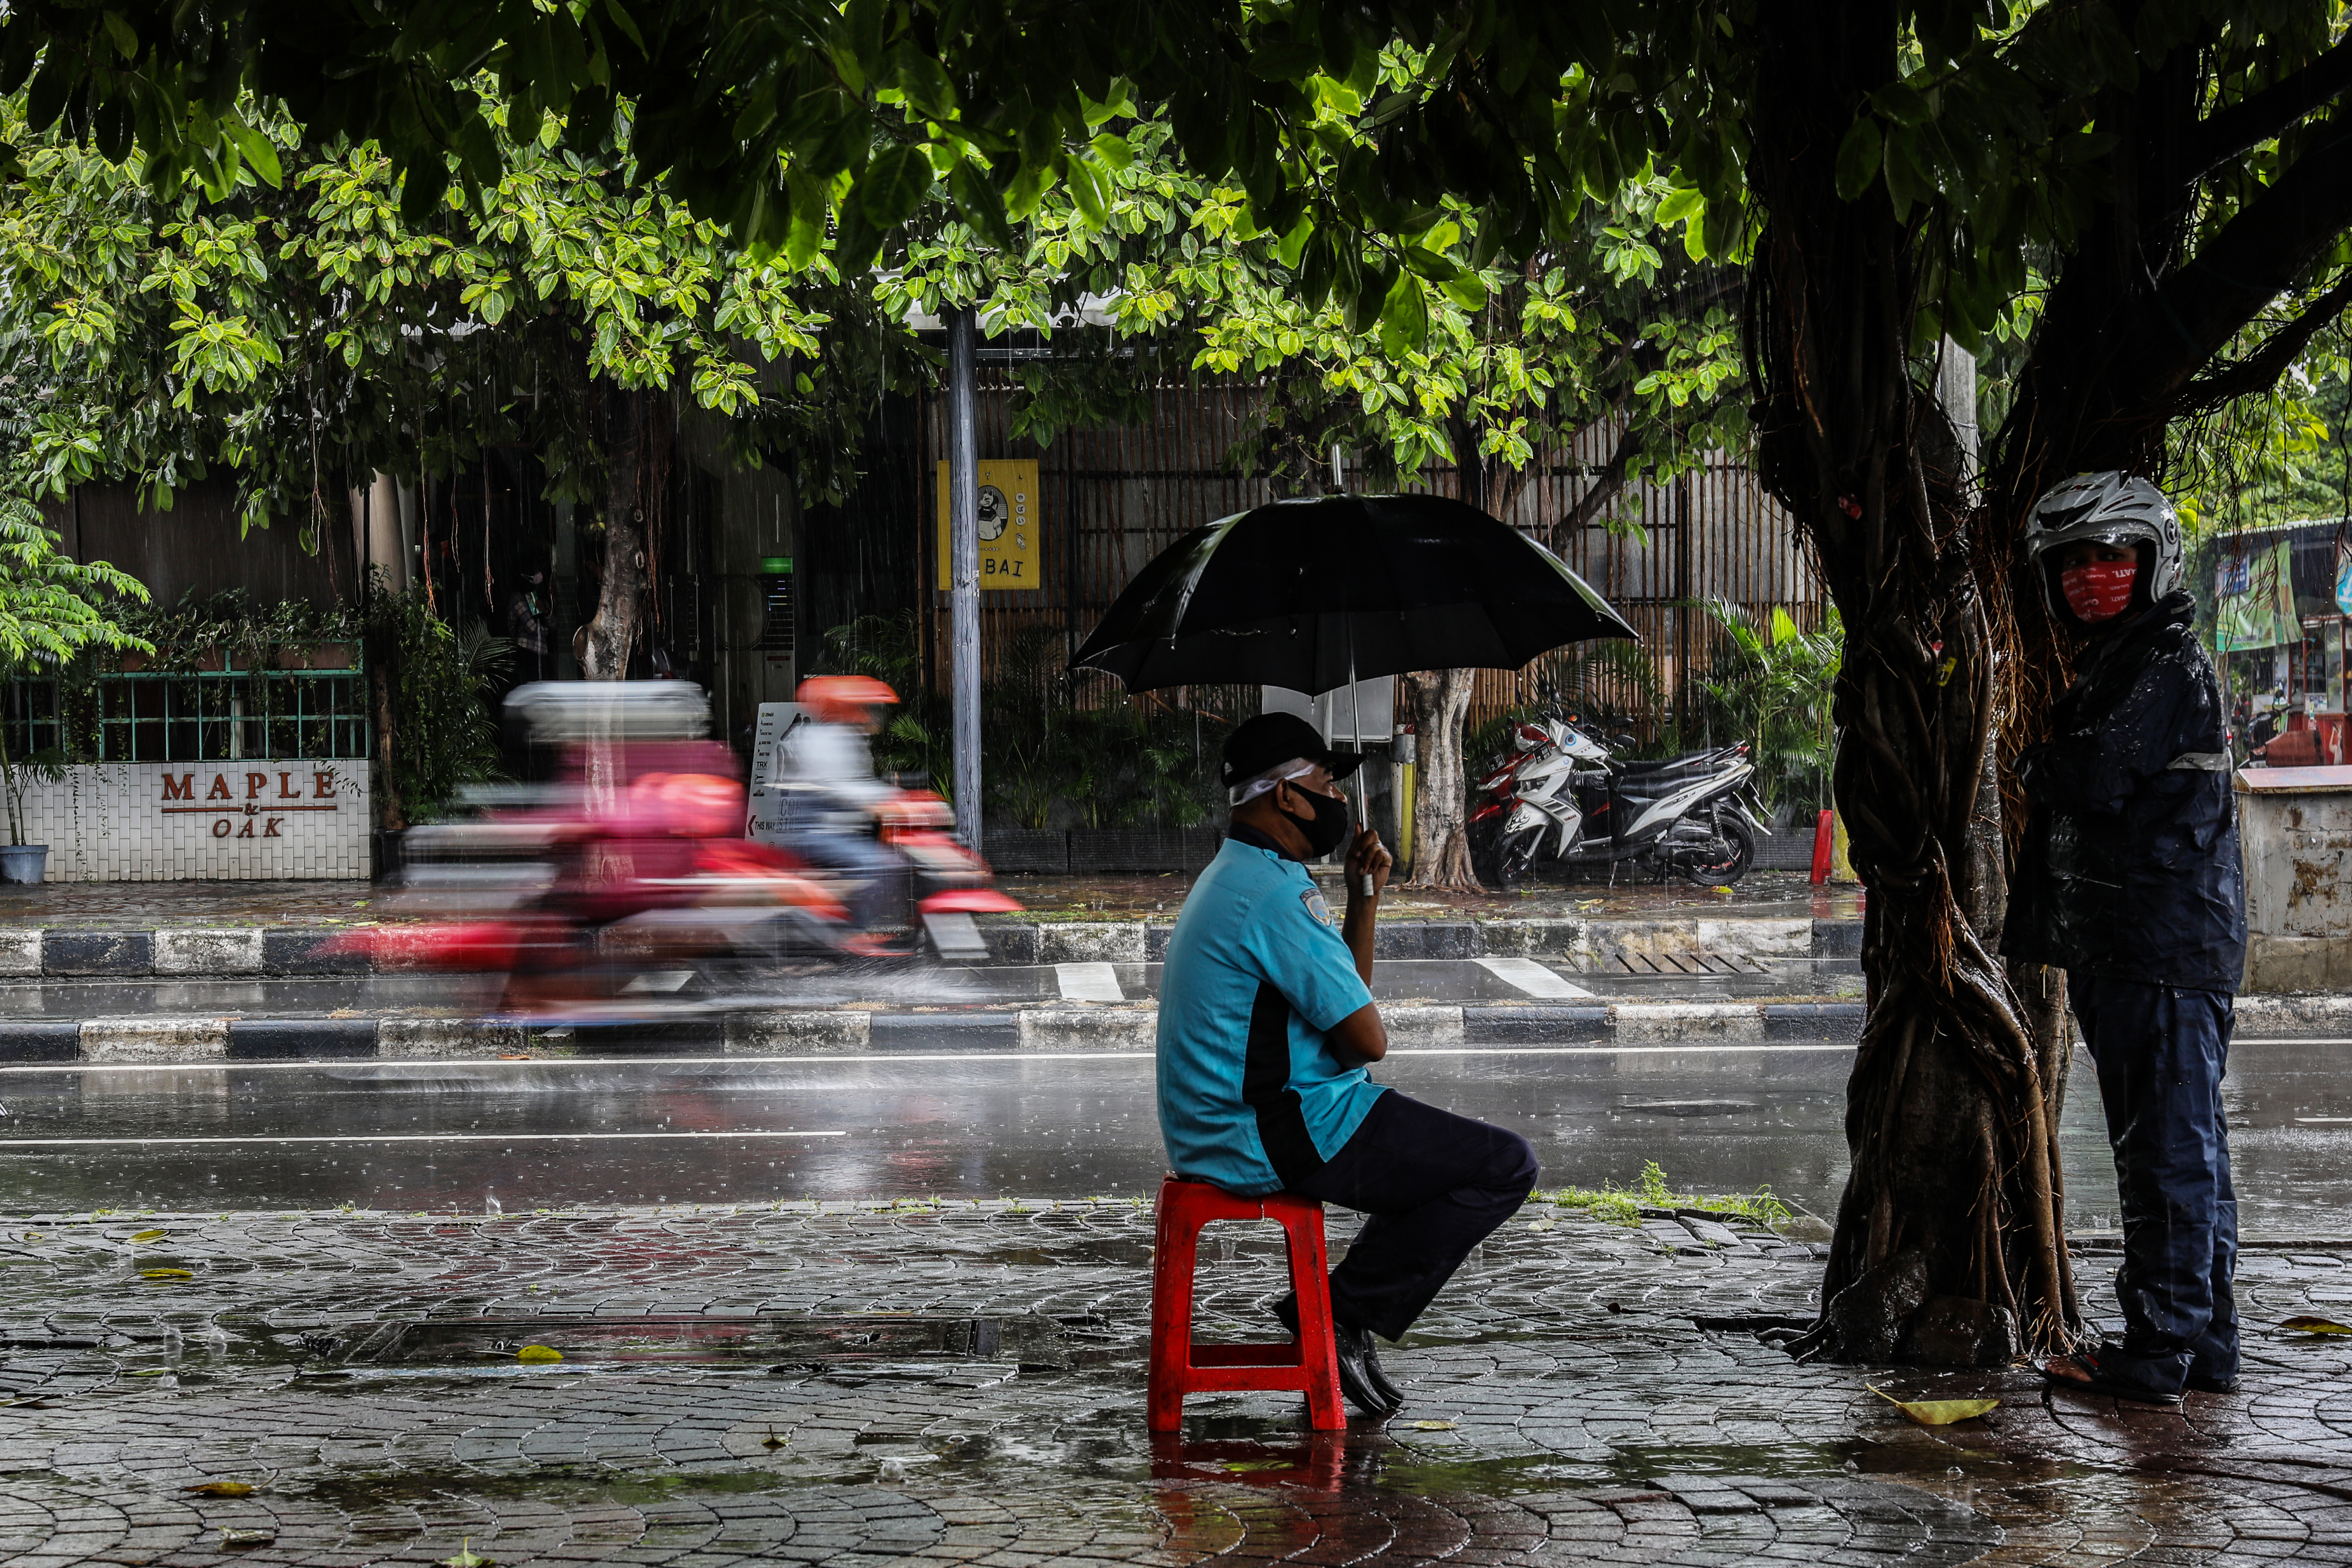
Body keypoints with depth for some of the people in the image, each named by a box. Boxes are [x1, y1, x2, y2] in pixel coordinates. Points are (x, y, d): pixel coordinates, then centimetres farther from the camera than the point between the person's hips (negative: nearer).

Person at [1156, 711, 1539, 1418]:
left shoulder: (1232, 876, 16)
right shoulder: (1278, 893, -19)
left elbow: (1342, 996, 20)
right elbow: (1366, 1038, -18)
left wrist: (1364, 898, 10)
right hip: (1278, 1137, -11)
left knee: (1442, 1151, 28)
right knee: (1505, 1167, -7)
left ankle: (1338, 1311, 18)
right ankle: (1344, 1316, -4)